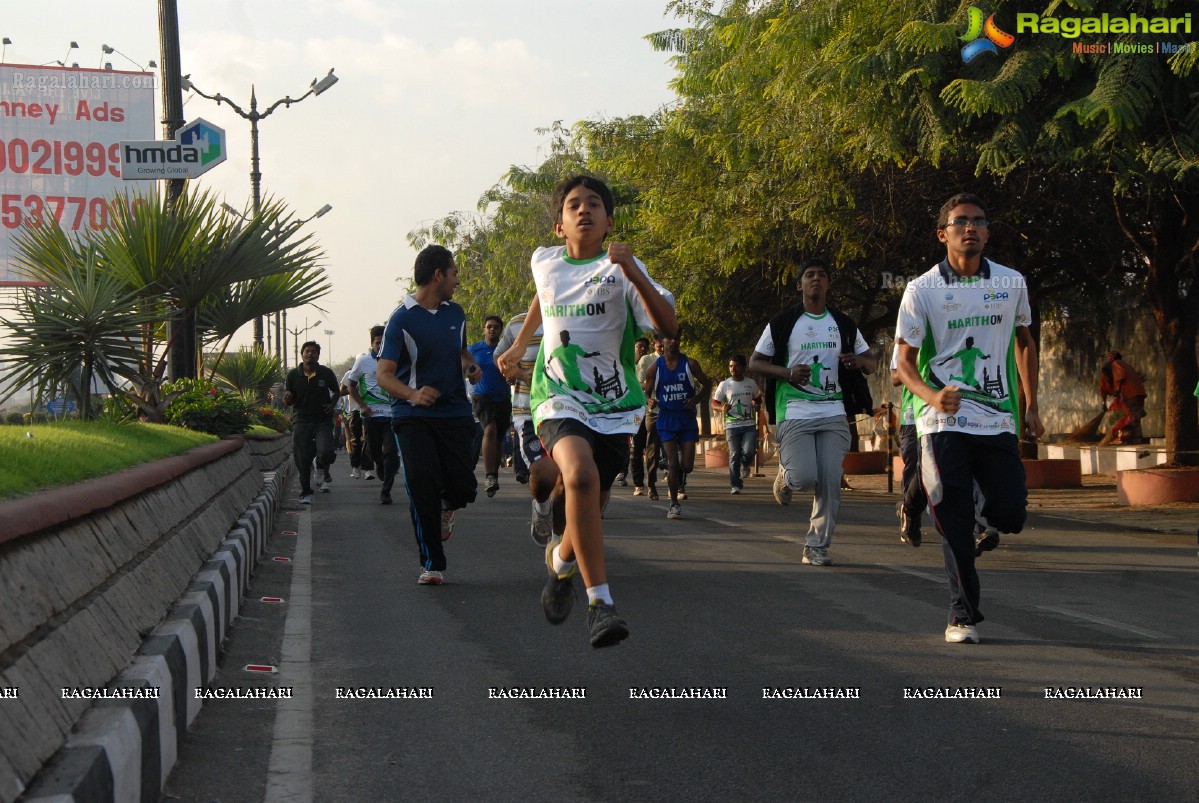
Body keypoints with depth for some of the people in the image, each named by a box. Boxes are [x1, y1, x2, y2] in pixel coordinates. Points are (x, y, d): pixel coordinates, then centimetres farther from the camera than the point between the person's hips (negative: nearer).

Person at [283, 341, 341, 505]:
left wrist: (332, 405, 0)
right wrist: (287, 398, -14)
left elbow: (336, 392, 19)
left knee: (326, 452, -20)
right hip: (301, 421, 1)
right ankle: (306, 493, 13)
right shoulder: (293, 375, 2)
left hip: (323, 420, -1)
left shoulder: (326, 373, 2)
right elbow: (288, 402, 10)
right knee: (302, 459, -4)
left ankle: (323, 470, 16)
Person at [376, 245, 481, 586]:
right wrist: (412, 394, -32)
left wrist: (471, 365, 8)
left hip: (455, 413, 4)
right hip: (413, 417, -4)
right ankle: (432, 564, -1)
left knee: (463, 487, -7)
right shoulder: (402, 319, -7)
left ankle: (446, 508, 32)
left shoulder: (455, 313, 12)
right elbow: (384, 375, -12)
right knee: (422, 485, -14)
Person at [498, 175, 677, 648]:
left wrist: (634, 275, -32)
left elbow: (668, 326, -20)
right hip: (559, 398, 0)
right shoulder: (544, 262, 6)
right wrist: (520, 343, 41)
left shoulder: (620, 270, -6)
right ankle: (600, 602, -29)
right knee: (581, 475, -30)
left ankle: (561, 560, 44)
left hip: (614, 405, 0)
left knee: (590, 506, 6)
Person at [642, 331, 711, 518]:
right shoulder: (655, 367, 0)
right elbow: (646, 392, 7)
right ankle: (674, 504, 5)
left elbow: (707, 384, 9)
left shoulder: (689, 364, 0)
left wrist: (697, 399, -9)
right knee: (672, 463, -8)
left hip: (687, 418, 1)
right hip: (666, 419, -1)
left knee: (687, 465, -4)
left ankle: (679, 477, 33)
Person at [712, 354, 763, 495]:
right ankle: (735, 485, 4)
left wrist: (757, 405, 0)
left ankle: (745, 466, 20)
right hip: (732, 425, -1)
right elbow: (714, 403, 4)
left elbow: (758, 398, 24)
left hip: (749, 425, 1)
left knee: (748, 451, -16)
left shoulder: (751, 383, 7)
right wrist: (722, 408, -18)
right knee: (734, 456, -4)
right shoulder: (724, 385, 1)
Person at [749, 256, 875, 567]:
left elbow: (871, 363, 19)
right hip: (795, 413, -3)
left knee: (829, 483, -4)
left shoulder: (844, 325, 12)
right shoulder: (782, 322, 2)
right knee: (805, 478, -18)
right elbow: (755, 363, 5)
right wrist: (787, 373, -13)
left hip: (833, 414, 3)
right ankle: (786, 473, 19)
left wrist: (858, 361, -7)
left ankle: (816, 546, 6)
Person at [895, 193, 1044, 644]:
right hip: (945, 422, -2)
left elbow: (1024, 344, 20)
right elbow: (905, 360, -1)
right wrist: (933, 396, -21)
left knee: (1010, 514, -3)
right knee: (954, 526, -4)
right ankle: (964, 615, 9)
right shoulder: (921, 291, -3)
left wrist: (1031, 407, 14)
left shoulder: (1011, 283, 6)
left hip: (999, 420, 3)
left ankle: (983, 513, 34)